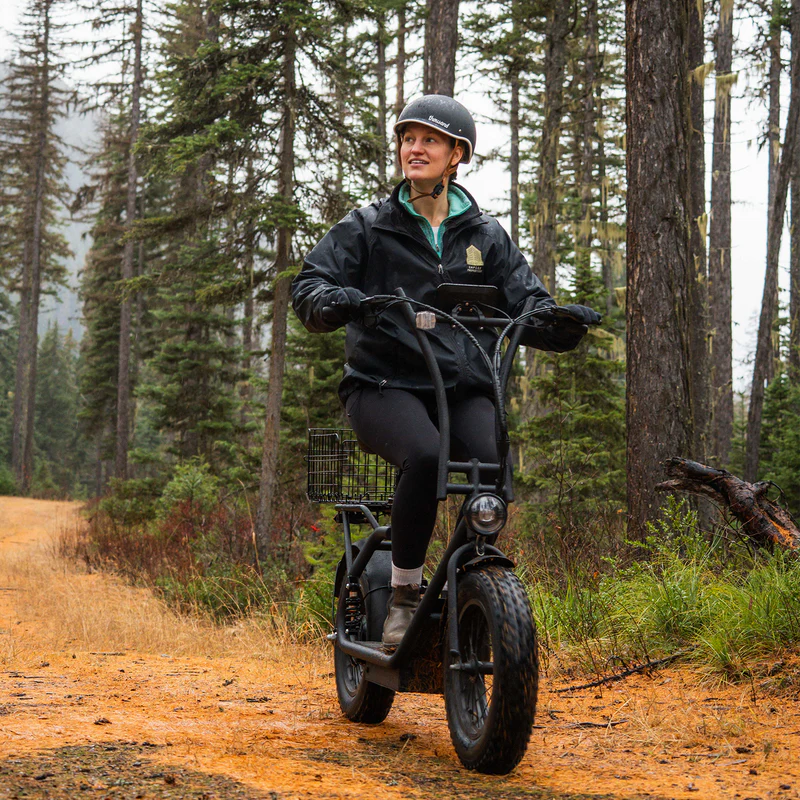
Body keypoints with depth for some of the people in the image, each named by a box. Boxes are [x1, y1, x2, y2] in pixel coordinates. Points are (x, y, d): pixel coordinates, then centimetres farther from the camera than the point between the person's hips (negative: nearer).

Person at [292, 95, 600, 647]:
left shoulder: (486, 236, 16)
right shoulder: (368, 228, 11)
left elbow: (527, 304, 10)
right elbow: (310, 284, 1)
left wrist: (563, 321, -13)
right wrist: (334, 301, -23)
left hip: (465, 389, 2)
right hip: (385, 384, -2)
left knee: (492, 468, -28)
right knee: (426, 457, -34)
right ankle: (404, 596, -18)